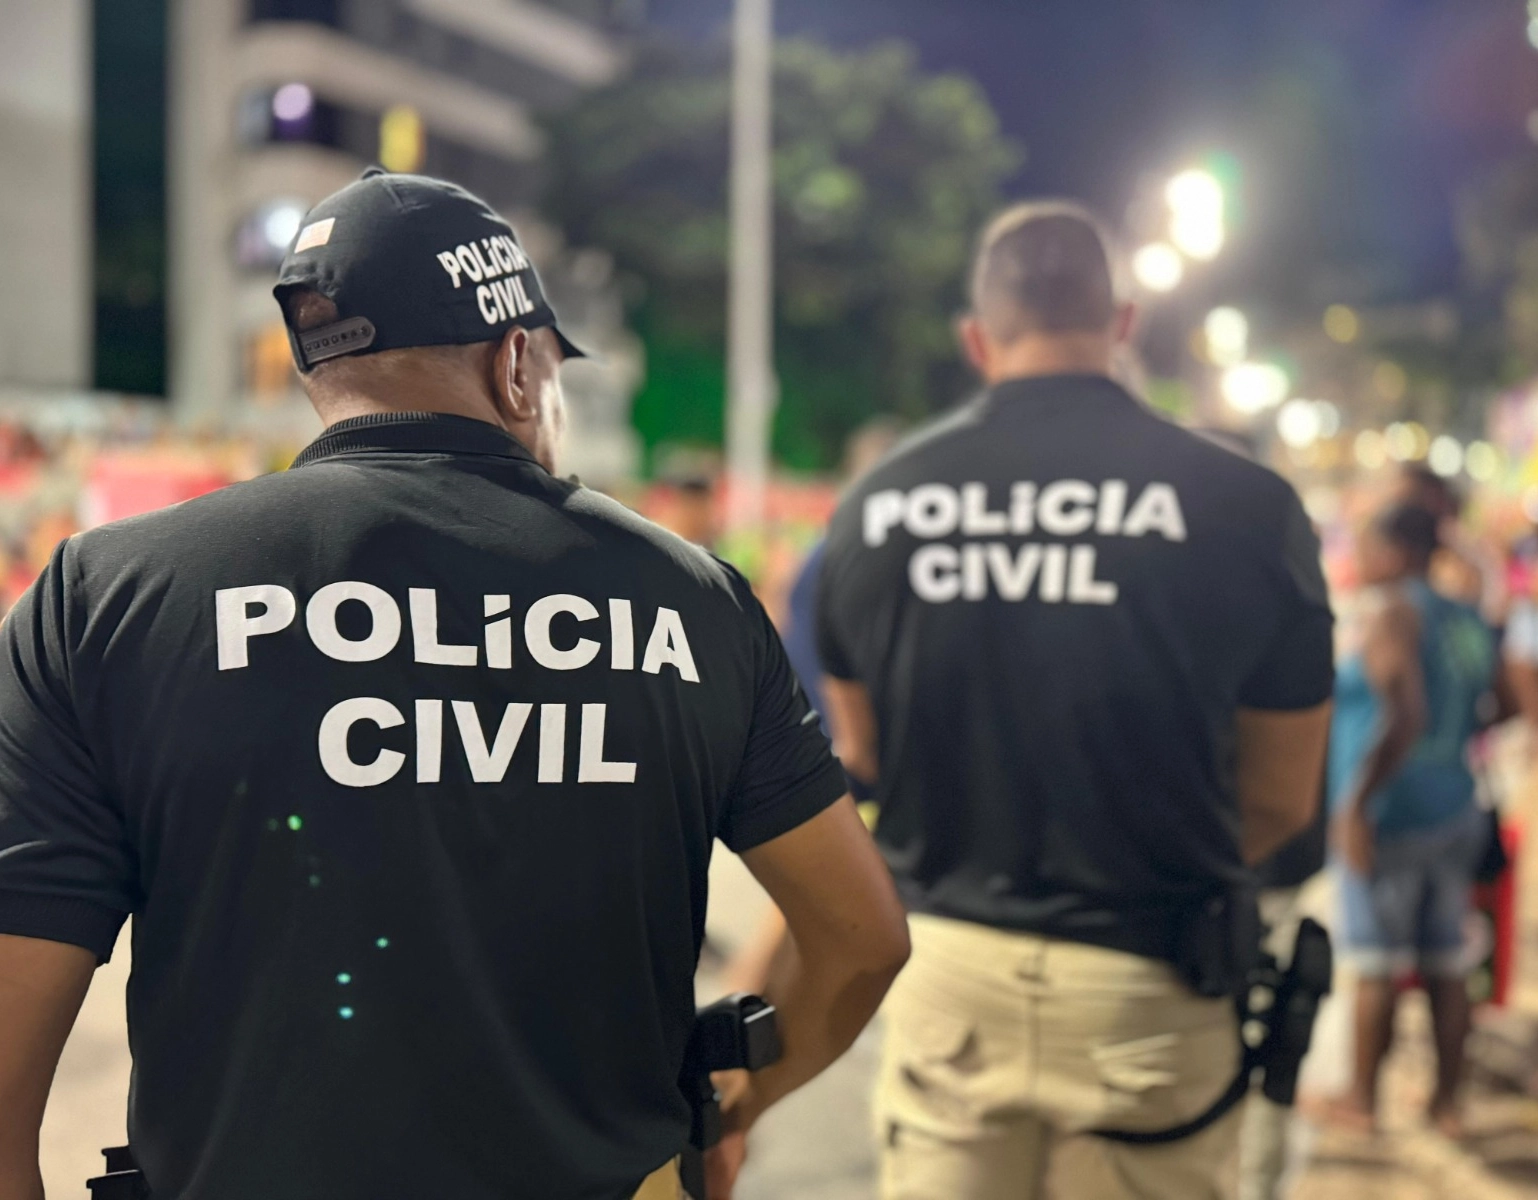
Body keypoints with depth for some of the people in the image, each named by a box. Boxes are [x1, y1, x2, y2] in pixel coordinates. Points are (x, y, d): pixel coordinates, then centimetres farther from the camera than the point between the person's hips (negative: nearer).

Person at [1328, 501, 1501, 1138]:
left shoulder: (1393, 616, -15)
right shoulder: (1470, 621, 9)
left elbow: (1405, 718, -26)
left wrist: (1357, 802, -24)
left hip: (1392, 816, -7)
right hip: (1457, 810, 7)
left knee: (1379, 965, 3)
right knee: (1446, 961, 12)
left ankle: (1363, 1097, 15)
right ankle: (1447, 1099, 20)